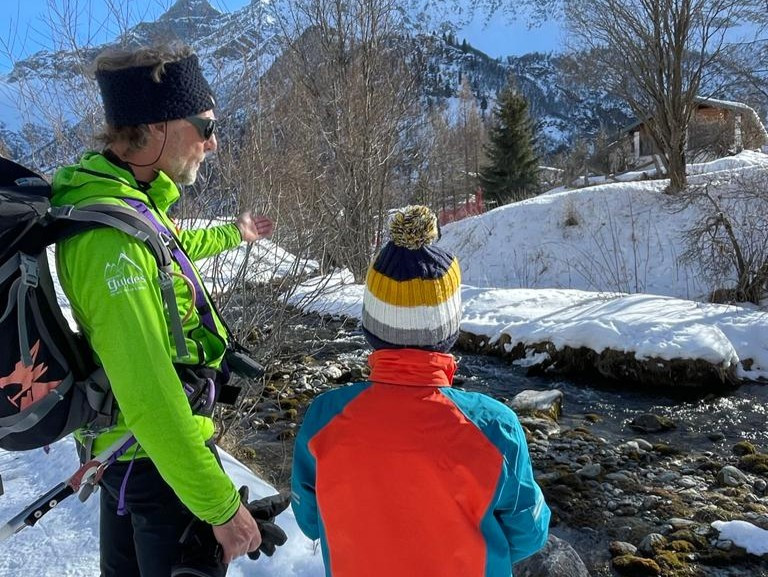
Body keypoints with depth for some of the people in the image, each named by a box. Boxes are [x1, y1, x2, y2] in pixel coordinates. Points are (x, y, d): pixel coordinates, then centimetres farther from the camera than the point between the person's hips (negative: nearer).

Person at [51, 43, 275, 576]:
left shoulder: (115, 196, -1)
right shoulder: (111, 234, -32)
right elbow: (150, 400, -36)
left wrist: (232, 234, 36)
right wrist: (222, 507, -30)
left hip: (120, 443, 9)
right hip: (159, 458, -9)